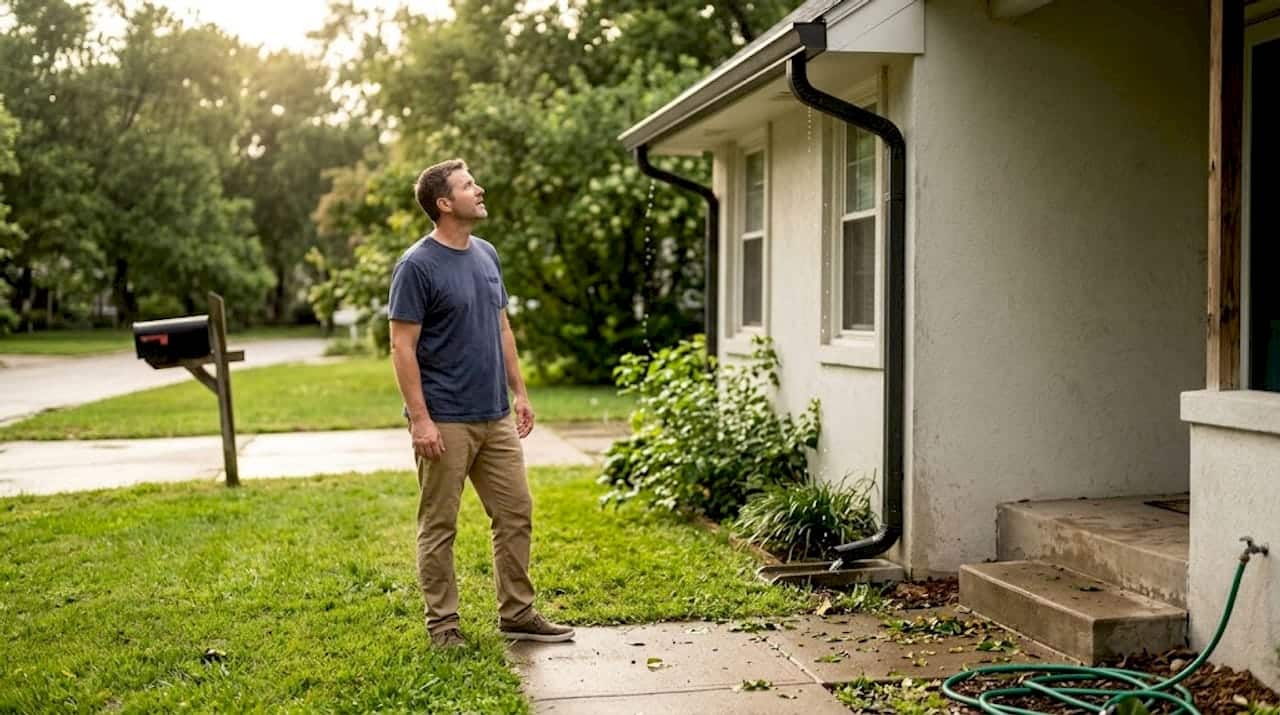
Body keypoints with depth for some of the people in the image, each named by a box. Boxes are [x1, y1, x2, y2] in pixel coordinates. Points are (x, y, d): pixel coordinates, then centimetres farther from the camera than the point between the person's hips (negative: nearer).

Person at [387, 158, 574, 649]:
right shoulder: (417, 266, -12)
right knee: (439, 527, 4)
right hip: (445, 422, -7)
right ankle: (442, 624, 15)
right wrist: (420, 419, -18)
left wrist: (520, 393, 13)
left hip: (496, 417, 7)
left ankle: (517, 614, 22)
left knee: (516, 516, 10)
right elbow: (402, 347, -14)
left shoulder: (487, 255, 10)